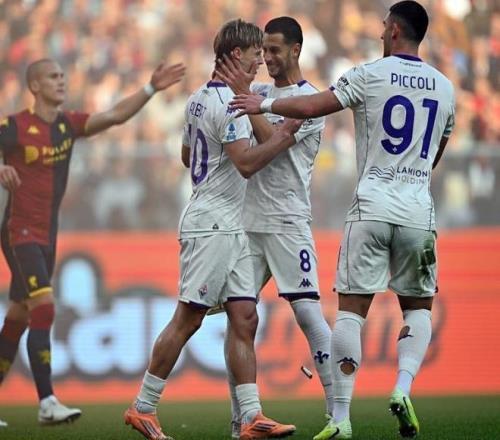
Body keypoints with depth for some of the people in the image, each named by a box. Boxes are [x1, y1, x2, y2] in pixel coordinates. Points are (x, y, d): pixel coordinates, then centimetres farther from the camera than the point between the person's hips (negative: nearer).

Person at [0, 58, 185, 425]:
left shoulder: (68, 124, 8)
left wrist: (151, 89, -9)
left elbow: (115, 116, 2)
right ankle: (47, 403, -22)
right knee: (44, 308, -19)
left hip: (47, 236, 8)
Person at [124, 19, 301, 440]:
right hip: (211, 225, -10)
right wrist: (283, 136, -12)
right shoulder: (228, 102, -15)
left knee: (245, 319, 3)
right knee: (188, 319, -4)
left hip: (230, 228, 10)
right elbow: (246, 162, -23)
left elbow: (188, 156, 27)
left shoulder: (199, 98, 15)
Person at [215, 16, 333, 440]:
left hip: (288, 223, -6)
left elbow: (273, 141, -17)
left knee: (308, 311, -12)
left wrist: (243, 96, -18)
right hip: (248, 221, 7)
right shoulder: (259, 92, 15)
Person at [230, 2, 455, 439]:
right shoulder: (444, 88, 10)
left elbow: (313, 107, -7)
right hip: (418, 210, 2)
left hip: (372, 205, -2)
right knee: (418, 306, 16)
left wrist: (265, 104, 8)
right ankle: (403, 389, -7)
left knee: (352, 308, 2)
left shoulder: (371, 75, -3)